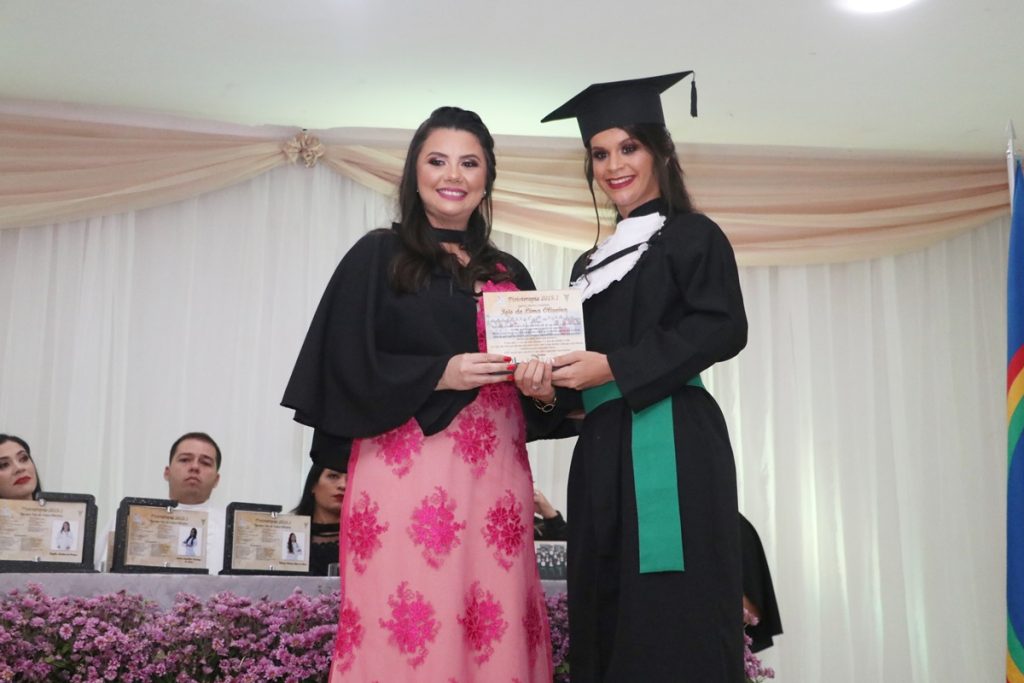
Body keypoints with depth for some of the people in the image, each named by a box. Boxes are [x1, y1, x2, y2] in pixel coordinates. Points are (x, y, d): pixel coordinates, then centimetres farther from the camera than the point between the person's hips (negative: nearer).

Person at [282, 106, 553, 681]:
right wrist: (441, 375, -13)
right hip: (406, 471, -4)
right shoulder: (378, 256, 5)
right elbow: (346, 365, -3)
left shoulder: (509, 274, 17)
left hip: (495, 474, 4)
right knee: (402, 629, -7)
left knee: (500, 628, 1)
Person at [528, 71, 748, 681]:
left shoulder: (692, 236, 3)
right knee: (604, 623, 5)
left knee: (673, 629, -9)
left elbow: (724, 329, -11)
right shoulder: (591, 265, 22)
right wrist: (550, 385, 0)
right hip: (602, 453, 7)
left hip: (671, 445, -7)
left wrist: (614, 367, -16)